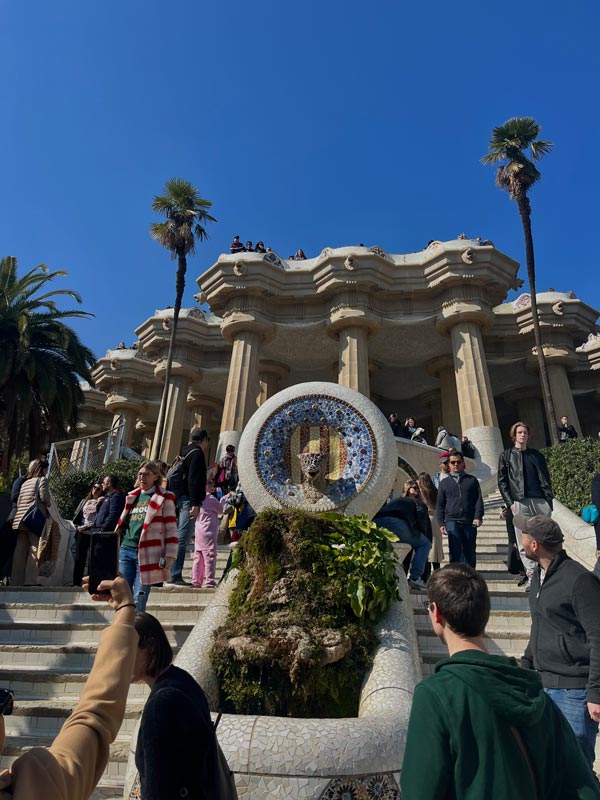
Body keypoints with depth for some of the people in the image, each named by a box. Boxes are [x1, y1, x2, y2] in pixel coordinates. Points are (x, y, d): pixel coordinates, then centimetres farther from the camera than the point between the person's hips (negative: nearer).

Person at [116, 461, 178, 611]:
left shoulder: (164, 498, -2)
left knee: (138, 601, -4)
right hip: (126, 550, 5)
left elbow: (171, 531, -5)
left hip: (147, 554, -5)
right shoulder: (132, 497, 16)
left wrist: (169, 559, -11)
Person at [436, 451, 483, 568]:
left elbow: (479, 500, 6)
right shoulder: (444, 483, 13)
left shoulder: (472, 480, 13)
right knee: (455, 552, -8)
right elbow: (440, 505, 12)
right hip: (452, 521, -1)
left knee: (470, 553, 6)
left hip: (469, 522, 1)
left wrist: (478, 517, -7)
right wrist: (441, 523, 4)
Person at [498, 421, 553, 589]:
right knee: (524, 543, -4)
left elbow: (546, 479, 15)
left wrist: (549, 499, 3)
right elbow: (501, 481, 5)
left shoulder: (536, 455, 18)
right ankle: (532, 576, -2)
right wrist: (510, 503, -4)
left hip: (541, 501, 2)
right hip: (520, 503, -2)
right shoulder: (506, 455, 10)